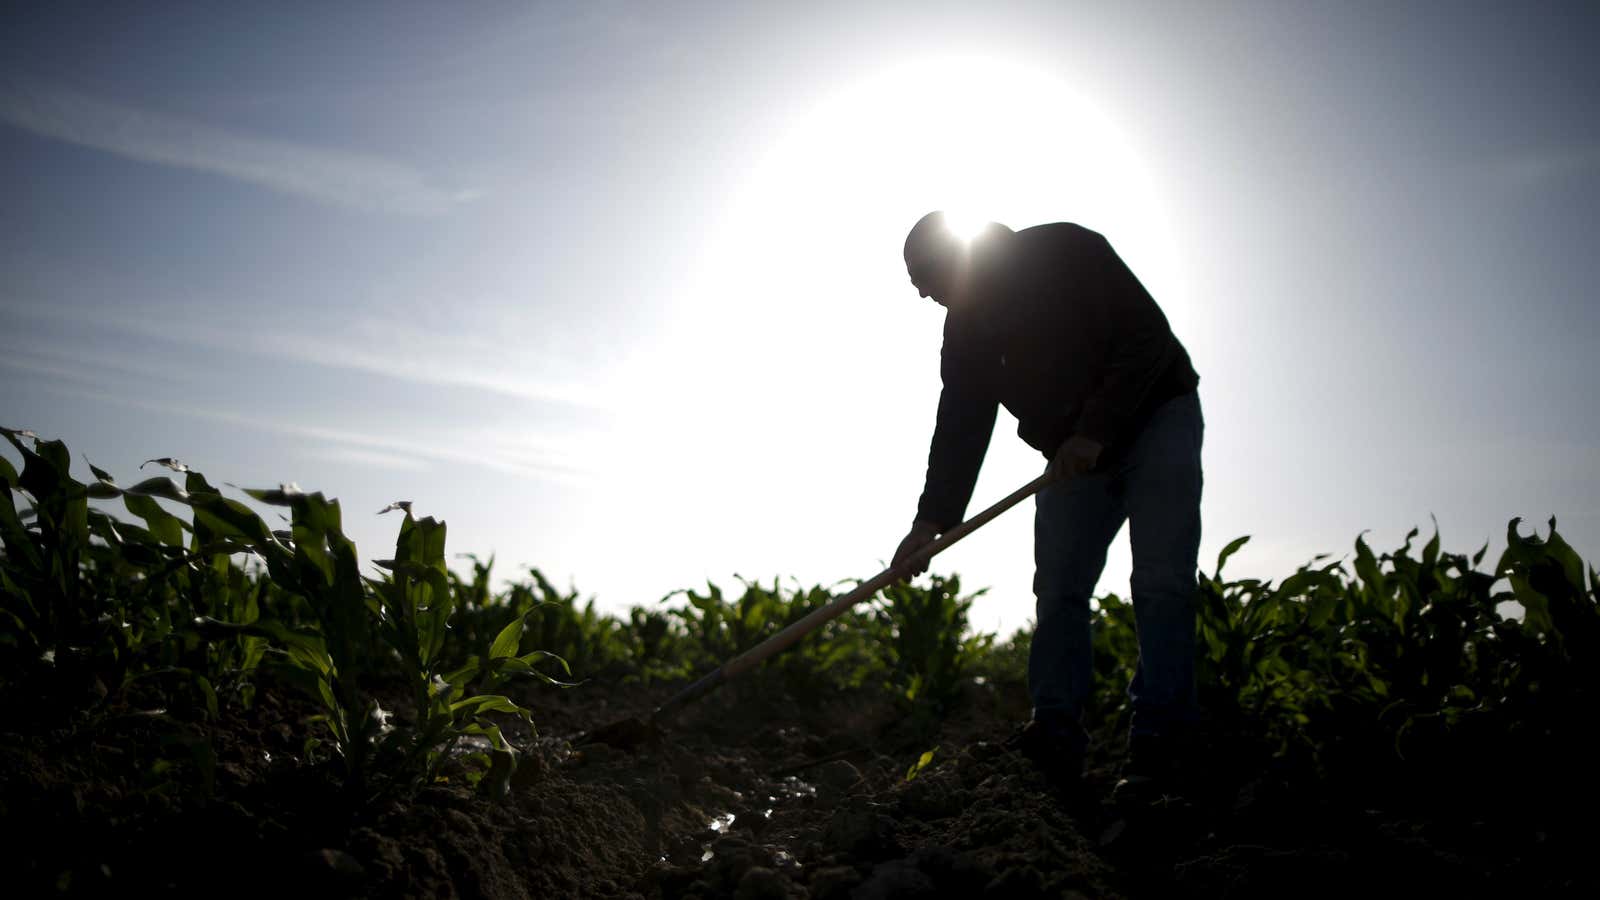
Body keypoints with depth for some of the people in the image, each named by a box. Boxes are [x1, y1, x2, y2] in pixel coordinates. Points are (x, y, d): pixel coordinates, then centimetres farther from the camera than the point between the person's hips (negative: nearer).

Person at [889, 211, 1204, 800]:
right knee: (1057, 590, -5)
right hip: (1072, 451, 6)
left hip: (1156, 417, -5)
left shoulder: (1068, 252, -18)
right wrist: (932, 519, -13)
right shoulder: (966, 327, -2)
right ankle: (1055, 740, -3)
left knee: (1161, 583, -14)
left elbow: (1149, 337, -22)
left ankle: (1158, 744, -13)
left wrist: (1096, 430, -27)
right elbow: (959, 426, -4)